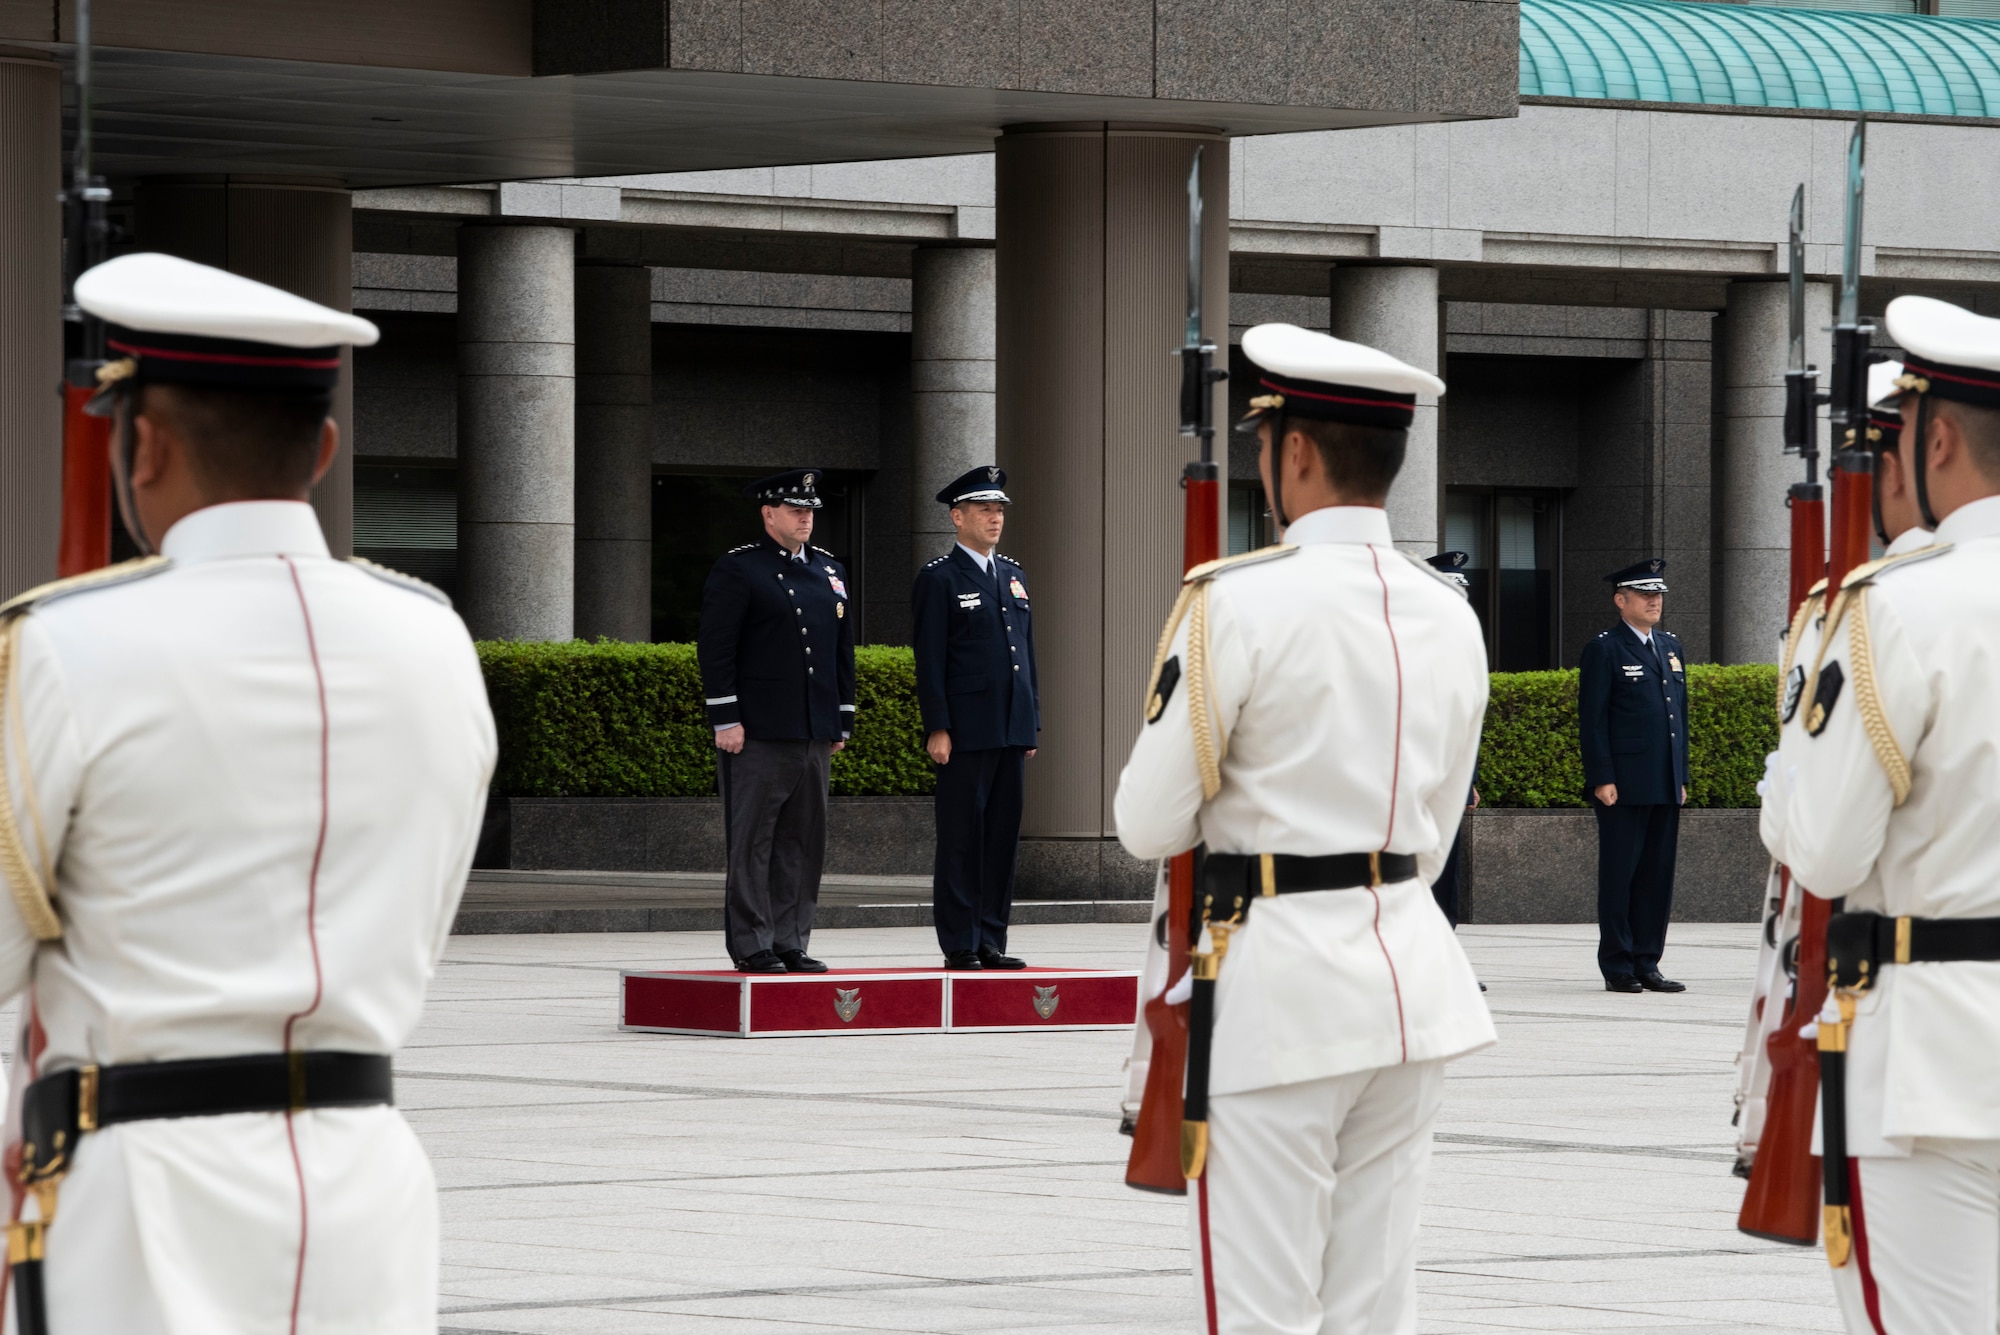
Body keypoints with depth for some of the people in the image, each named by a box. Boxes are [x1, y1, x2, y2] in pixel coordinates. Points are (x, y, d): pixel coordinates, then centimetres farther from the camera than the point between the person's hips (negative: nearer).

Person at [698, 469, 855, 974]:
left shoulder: (829, 571, 17)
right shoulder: (737, 570, -3)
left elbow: (843, 651, 21)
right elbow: (715, 649, -8)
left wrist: (843, 721, 16)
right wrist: (725, 720, -14)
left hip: (815, 733, 6)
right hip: (758, 732, -6)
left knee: (804, 842, 6)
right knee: (752, 841, -5)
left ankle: (791, 942, 11)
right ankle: (751, 946, -3)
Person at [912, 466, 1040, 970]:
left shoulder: (1013, 576, 17)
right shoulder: (939, 579, -4)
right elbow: (930, 660, -8)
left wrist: (1032, 723, 15)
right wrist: (937, 729, -14)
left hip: (1011, 732, 7)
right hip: (965, 734, -7)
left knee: (1003, 835, 7)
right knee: (961, 837, -4)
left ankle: (991, 941, 12)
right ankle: (959, 944, -1)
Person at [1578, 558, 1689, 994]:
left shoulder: (1671, 648, 18)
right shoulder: (1604, 650, -4)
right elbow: (1592, 719, -8)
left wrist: (1681, 776, 16)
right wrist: (1602, 778, -14)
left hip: (1665, 788, 7)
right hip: (1623, 787, -7)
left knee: (1658, 876, 6)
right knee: (1619, 875, -3)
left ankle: (1647, 964, 11)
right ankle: (1618, 968, 1)